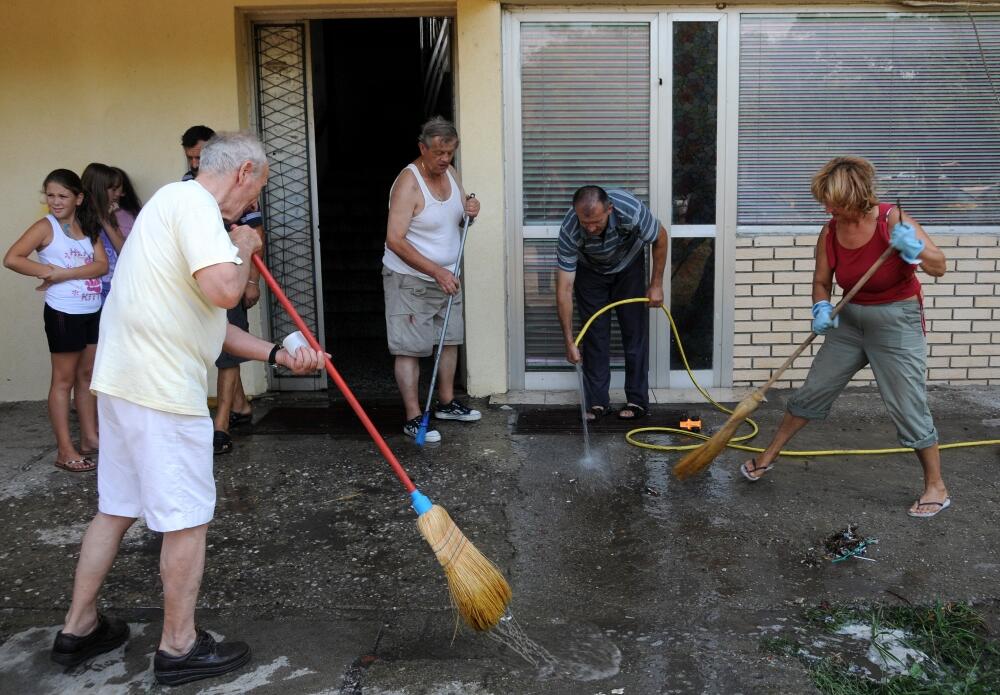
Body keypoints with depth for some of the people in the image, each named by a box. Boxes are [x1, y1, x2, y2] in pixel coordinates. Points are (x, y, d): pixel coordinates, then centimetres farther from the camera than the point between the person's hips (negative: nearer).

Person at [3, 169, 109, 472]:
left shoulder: (87, 228, 8)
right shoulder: (45, 227, -5)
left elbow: (102, 265, -6)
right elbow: (11, 259, -15)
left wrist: (63, 274, -17)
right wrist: (48, 272, -16)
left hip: (93, 312, 5)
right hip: (63, 313, -5)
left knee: (87, 376, 12)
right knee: (64, 380, -1)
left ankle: (90, 438, 22)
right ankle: (65, 451, 3)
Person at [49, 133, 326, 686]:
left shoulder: (177, 203, 20)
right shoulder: (193, 202, -12)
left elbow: (208, 322, 20)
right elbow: (223, 291, -29)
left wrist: (276, 354, 15)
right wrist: (244, 248, -8)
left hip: (123, 381, 10)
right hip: (163, 391, -10)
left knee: (115, 509, 20)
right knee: (187, 518, 3)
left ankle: (79, 629, 33)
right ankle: (180, 648, 16)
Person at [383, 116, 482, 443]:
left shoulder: (450, 173, 3)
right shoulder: (408, 183, -21)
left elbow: (458, 215, 18)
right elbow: (395, 240, -26)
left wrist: (470, 211, -9)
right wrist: (437, 272, -28)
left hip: (446, 276, 9)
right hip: (409, 280, -8)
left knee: (450, 339, 16)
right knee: (409, 348, -4)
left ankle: (446, 403, 32)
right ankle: (413, 418, 1)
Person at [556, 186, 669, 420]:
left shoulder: (631, 210, -40)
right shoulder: (569, 230, -38)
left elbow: (660, 238, -17)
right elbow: (564, 289, -34)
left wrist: (656, 285, -14)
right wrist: (569, 341, -37)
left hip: (629, 265, 0)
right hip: (590, 269, 0)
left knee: (635, 331, -3)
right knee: (595, 334, -4)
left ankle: (637, 400, 5)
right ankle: (597, 401, 6)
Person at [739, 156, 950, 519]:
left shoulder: (892, 220, -20)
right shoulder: (829, 233, -9)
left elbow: (939, 267, -19)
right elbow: (821, 282, 3)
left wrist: (914, 250, -39)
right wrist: (822, 308, -18)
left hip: (897, 324, -4)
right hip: (850, 322, 4)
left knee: (909, 409, -2)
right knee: (813, 391, 10)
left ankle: (936, 487, 15)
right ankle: (768, 456, 24)